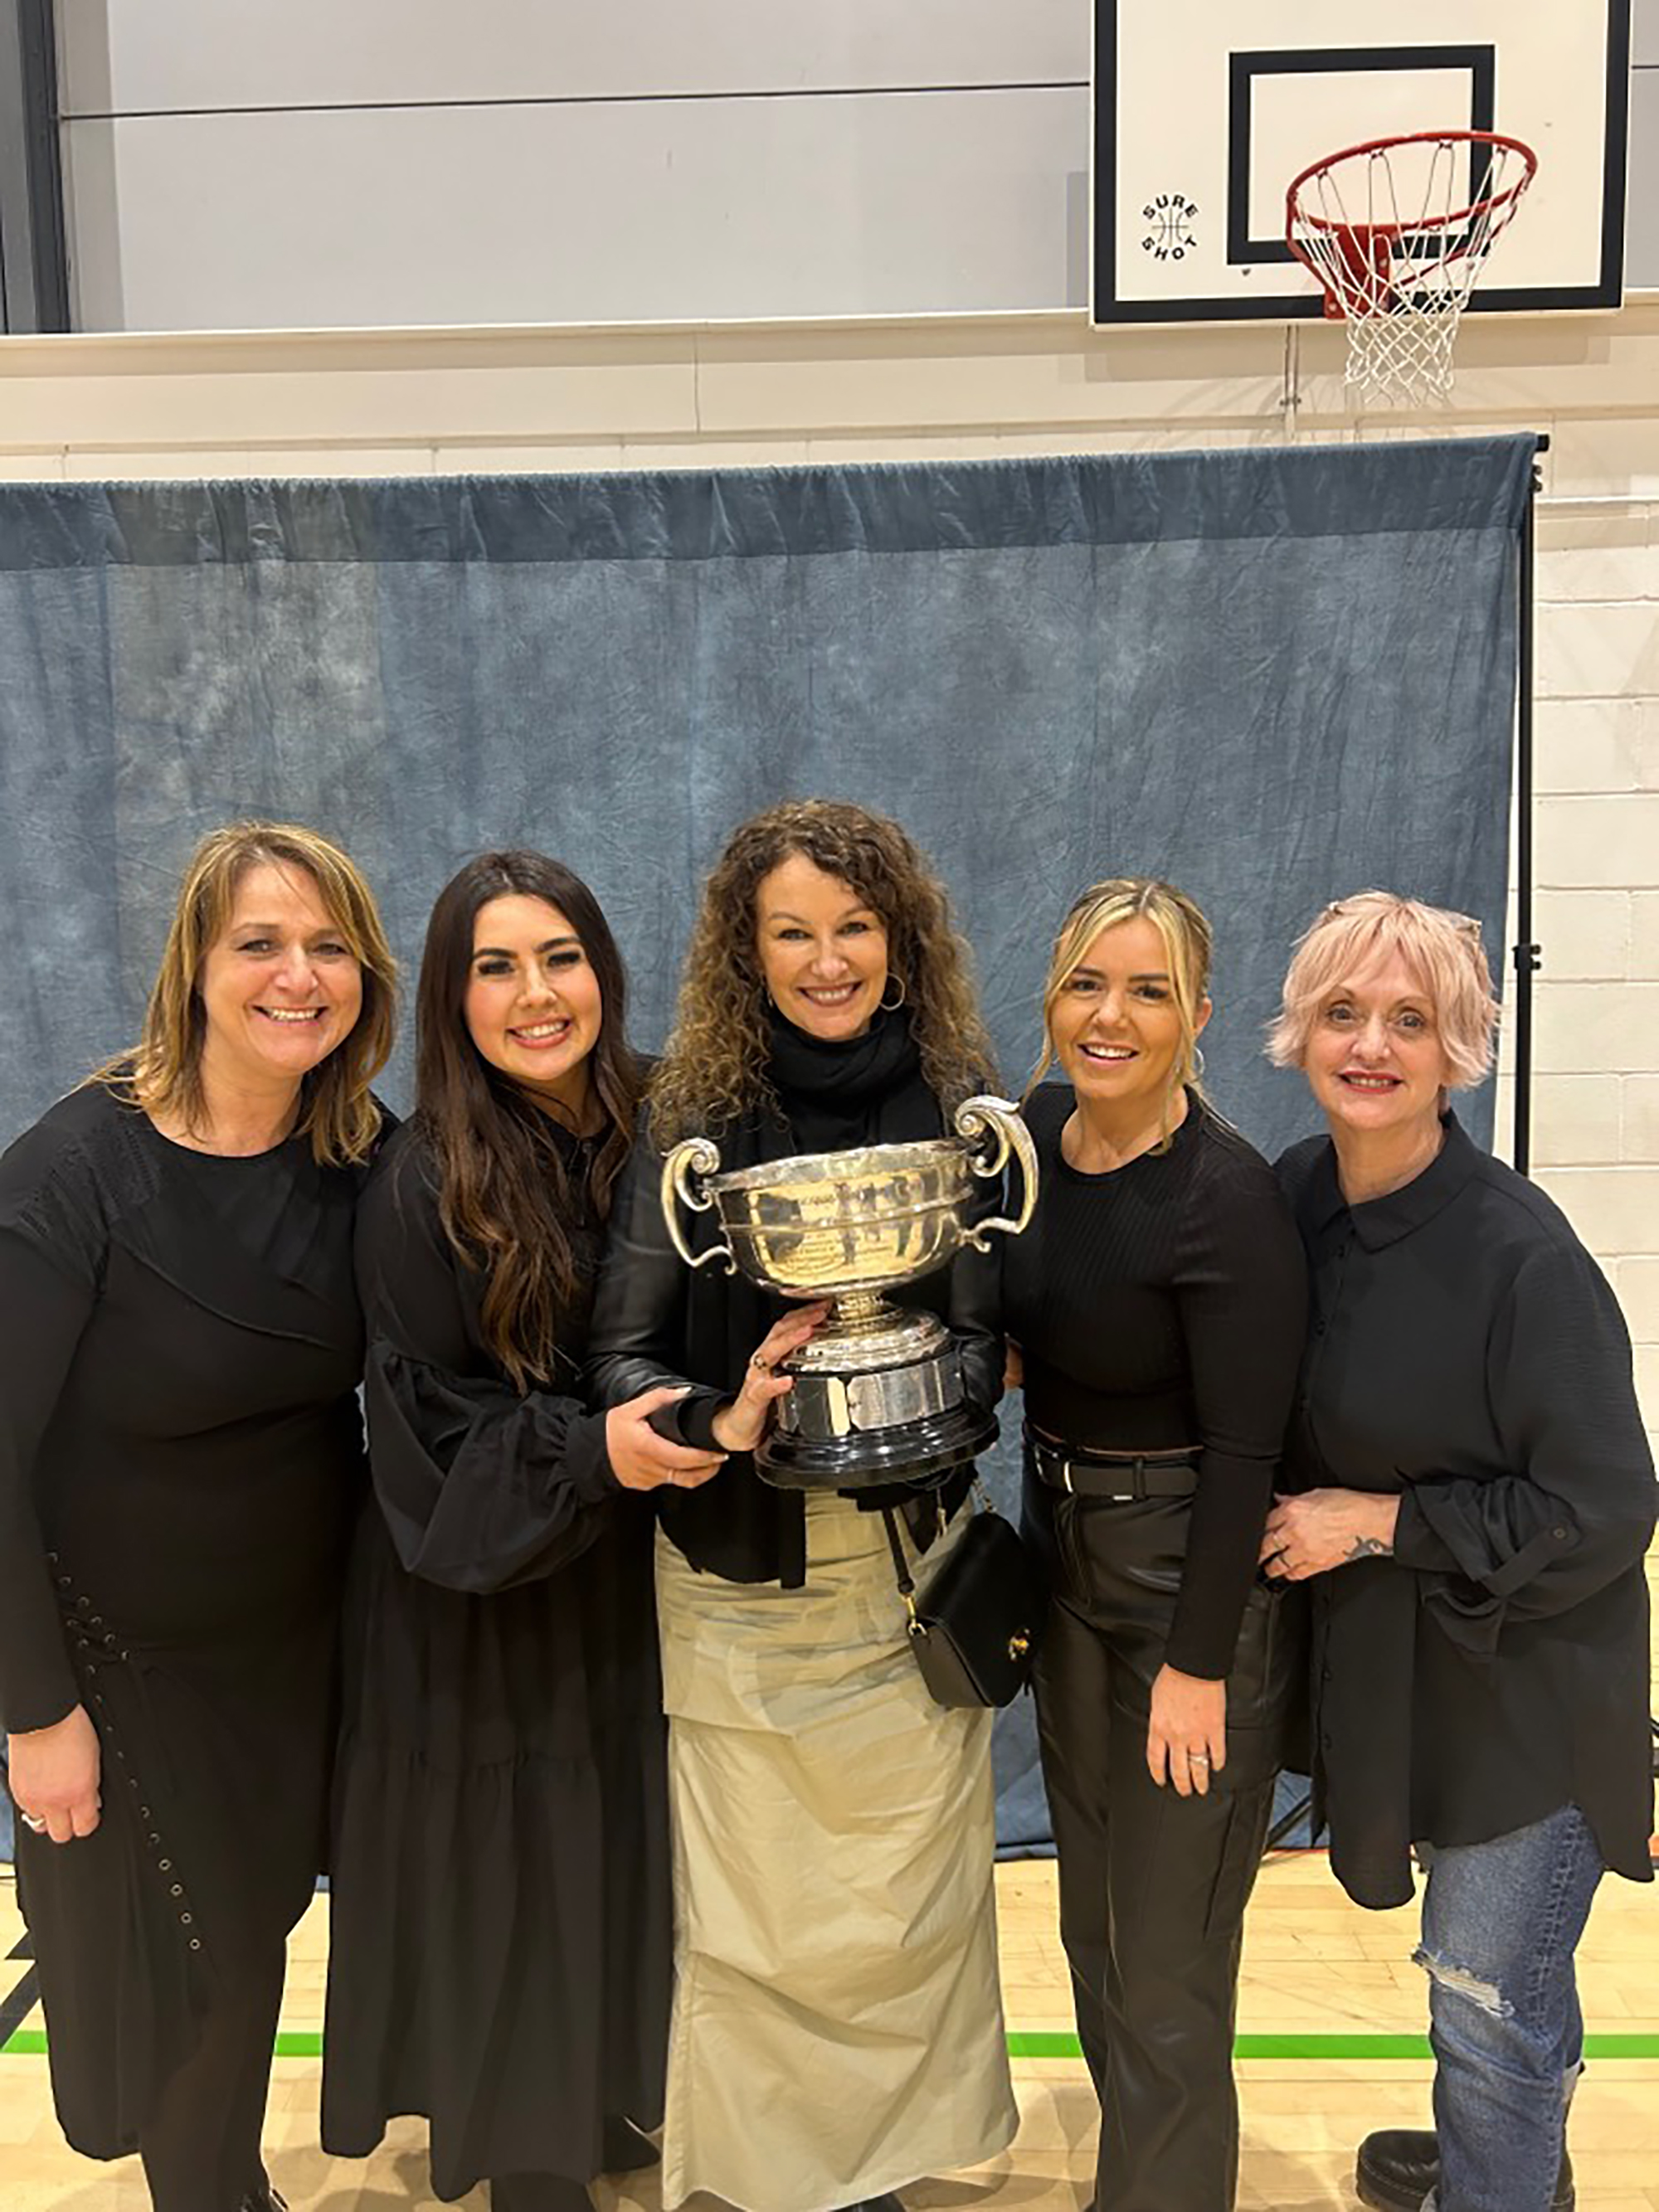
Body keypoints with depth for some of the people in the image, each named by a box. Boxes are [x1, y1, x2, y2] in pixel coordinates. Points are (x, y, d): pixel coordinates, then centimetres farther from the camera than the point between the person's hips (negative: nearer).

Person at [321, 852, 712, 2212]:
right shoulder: (422, 1186, -15)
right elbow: (431, 1423, -13)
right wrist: (589, 1450, -26)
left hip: (637, 1580, 4)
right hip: (488, 1597, -3)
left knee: (634, 1865, 16)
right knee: (515, 1885, 10)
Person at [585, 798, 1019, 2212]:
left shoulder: (959, 1108, -3)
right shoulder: (699, 1119, -8)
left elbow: (991, 1344, -3)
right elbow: (621, 1355, -10)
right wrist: (720, 1418, -29)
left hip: (909, 1568, 1)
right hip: (739, 1577, -1)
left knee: (904, 1911, 12)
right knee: (753, 1916, 9)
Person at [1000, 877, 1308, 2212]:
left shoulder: (1226, 1197, -23)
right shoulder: (1032, 1131, -3)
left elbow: (1242, 1451, -20)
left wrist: (1198, 1663, -16)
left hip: (1194, 1583, -7)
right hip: (1066, 1553, 7)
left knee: (1166, 1971, 6)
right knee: (1094, 1916, 24)